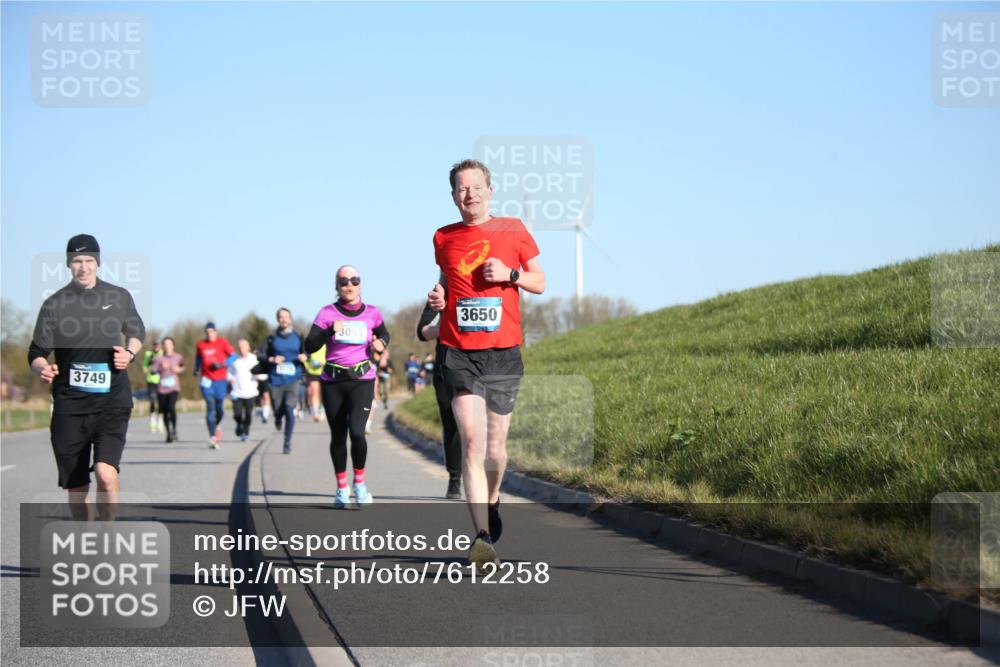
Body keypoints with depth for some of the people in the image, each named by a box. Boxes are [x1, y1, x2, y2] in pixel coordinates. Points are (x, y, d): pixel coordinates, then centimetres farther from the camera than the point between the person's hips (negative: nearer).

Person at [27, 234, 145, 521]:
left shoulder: (120, 297, 4)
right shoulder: (54, 304, 0)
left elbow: (136, 332, 21)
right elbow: (36, 353, 3)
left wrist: (130, 353, -1)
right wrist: (42, 368, -20)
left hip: (112, 401, -1)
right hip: (69, 405, 1)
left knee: (106, 474, -22)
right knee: (76, 487, 8)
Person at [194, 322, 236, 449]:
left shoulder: (222, 342, 0)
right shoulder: (200, 345, 6)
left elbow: (233, 356, -1)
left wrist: (222, 364, -15)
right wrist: (196, 369, 7)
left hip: (220, 380, 0)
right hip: (207, 380, 1)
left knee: (219, 409, 3)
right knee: (210, 407, -12)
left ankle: (217, 426, 37)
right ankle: (212, 437, -14)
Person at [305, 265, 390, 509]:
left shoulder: (371, 313, 1)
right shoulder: (328, 313, -3)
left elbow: (384, 334, 22)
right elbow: (309, 347, -11)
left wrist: (381, 343, -1)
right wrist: (330, 331, -26)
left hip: (362, 381, -1)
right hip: (333, 382, 1)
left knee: (357, 432, -18)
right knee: (338, 435, 9)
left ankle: (359, 482, 4)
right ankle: (342, 488, 25)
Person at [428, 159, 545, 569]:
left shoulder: (512, 231, 5)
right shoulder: (443, 239, 9)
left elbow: (539, 284, 11)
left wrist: (509, 274, -8)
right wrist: (437, 298, 3)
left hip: (504, 353, 1)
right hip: (459, 354, 0)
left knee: (495, 447, 10)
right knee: (472, 443, -15)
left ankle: (491, 502, 41)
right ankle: (483, 536, -20)